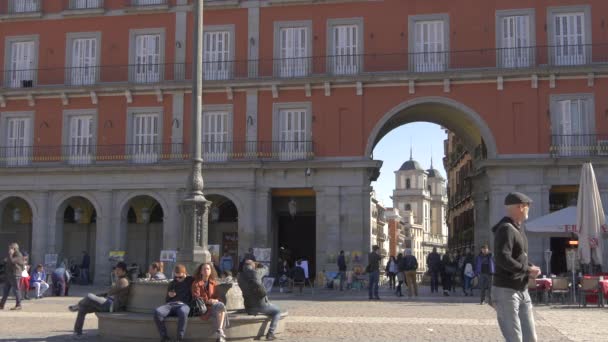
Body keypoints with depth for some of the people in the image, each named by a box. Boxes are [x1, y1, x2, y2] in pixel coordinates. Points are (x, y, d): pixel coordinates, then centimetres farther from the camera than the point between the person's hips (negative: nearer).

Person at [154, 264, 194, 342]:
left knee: (182, 312, -43)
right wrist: (169, 296, 5)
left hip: (184, 304, -4)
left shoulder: (190, 280, 15)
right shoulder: (172, 284, 24)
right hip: (171, 304, 4)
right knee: (157, 312, -30)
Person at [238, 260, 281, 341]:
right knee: (277, 311, 17)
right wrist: (257, 264, 31)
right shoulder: (255, 272, -6)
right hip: (261, 303, -4)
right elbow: (265, 269, 15)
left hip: (249, 309, 4)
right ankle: (270, 333, 3)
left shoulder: (240, 276, 5)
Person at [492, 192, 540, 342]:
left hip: (522, 290, 9)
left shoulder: (518, 229, 15)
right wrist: (527, 270, -19)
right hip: (506, 291, -9)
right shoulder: (506, 229, -16)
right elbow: (503, 259, -27)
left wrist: (531, 266, 3)